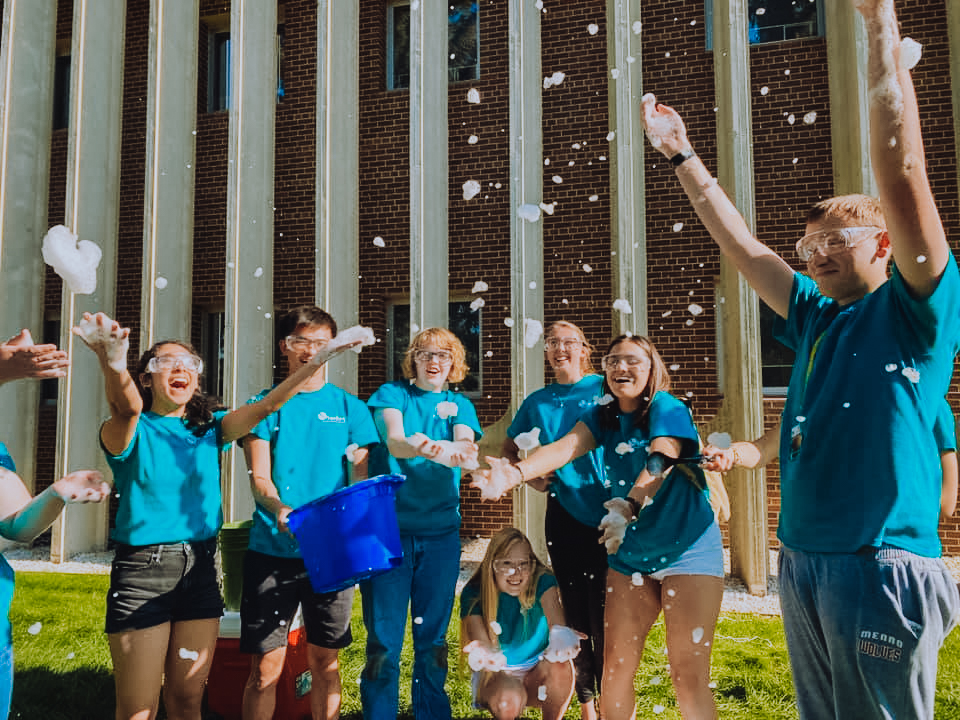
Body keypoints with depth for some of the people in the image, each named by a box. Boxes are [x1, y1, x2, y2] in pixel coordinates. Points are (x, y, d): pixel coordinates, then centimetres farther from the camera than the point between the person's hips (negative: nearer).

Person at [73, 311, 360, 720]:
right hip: (141, 570, -3)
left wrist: (319, 359, -20)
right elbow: (127, 407, -29)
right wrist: (112, 363, -51)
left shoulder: (209, 428, 7)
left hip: (200, 569, 4)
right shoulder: (133, 431, -4)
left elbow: (267, 404, -7)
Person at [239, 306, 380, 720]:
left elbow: (360, 478, 4)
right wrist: (279, 508, -24)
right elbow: (258, 477, -3)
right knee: (265, 666, 2)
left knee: (324, 661, 11)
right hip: (272, 549, -1)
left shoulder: (349, 407, 8)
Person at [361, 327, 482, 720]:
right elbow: (393, 440, -16)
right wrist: (428, 450, -39)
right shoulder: (392, 393, 3)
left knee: (433, 637, 12)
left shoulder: (459, 404, 10)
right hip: (389, 525, -2)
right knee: (383, 639, 0)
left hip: (440, 530, 3)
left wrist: (457, 451, -36)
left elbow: (466, 446, -10)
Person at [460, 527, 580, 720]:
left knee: (561, 667, -32)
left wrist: (561, 637, -59)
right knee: (508, 701, -34)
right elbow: (481, 642, -29)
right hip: (496, 674, -1)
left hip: (537, 675, 1)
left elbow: (557, 623, -34)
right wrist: (485, 655, -55)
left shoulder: (542, 582, -15)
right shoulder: (474, 594, -17)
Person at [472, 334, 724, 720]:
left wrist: (629, 507, -45)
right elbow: (566, 446, -13)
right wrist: (515, 473, -31)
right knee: (614, 666, 6)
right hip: (631, 553, 5)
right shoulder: (603, 417, 5)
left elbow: (659, 462, -27)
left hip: (687, 551, -5)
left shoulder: (668, 408, -9)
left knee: (689, 675, -4)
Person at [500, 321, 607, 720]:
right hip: (564, 512, 4)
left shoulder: (605, 388, -1)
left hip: (606, 512, -3)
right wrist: (531, 477, 6)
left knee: (604, 616, -3)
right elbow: (508, 448, 23)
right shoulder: (537, 402, 10)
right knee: (575, 613, 11)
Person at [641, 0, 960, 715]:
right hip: (802, 561, 7)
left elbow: (901, 169, -15)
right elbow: (739, 243, 17)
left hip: (882, 564, -6)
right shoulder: (817, 318, 12)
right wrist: (682, 154, 20)